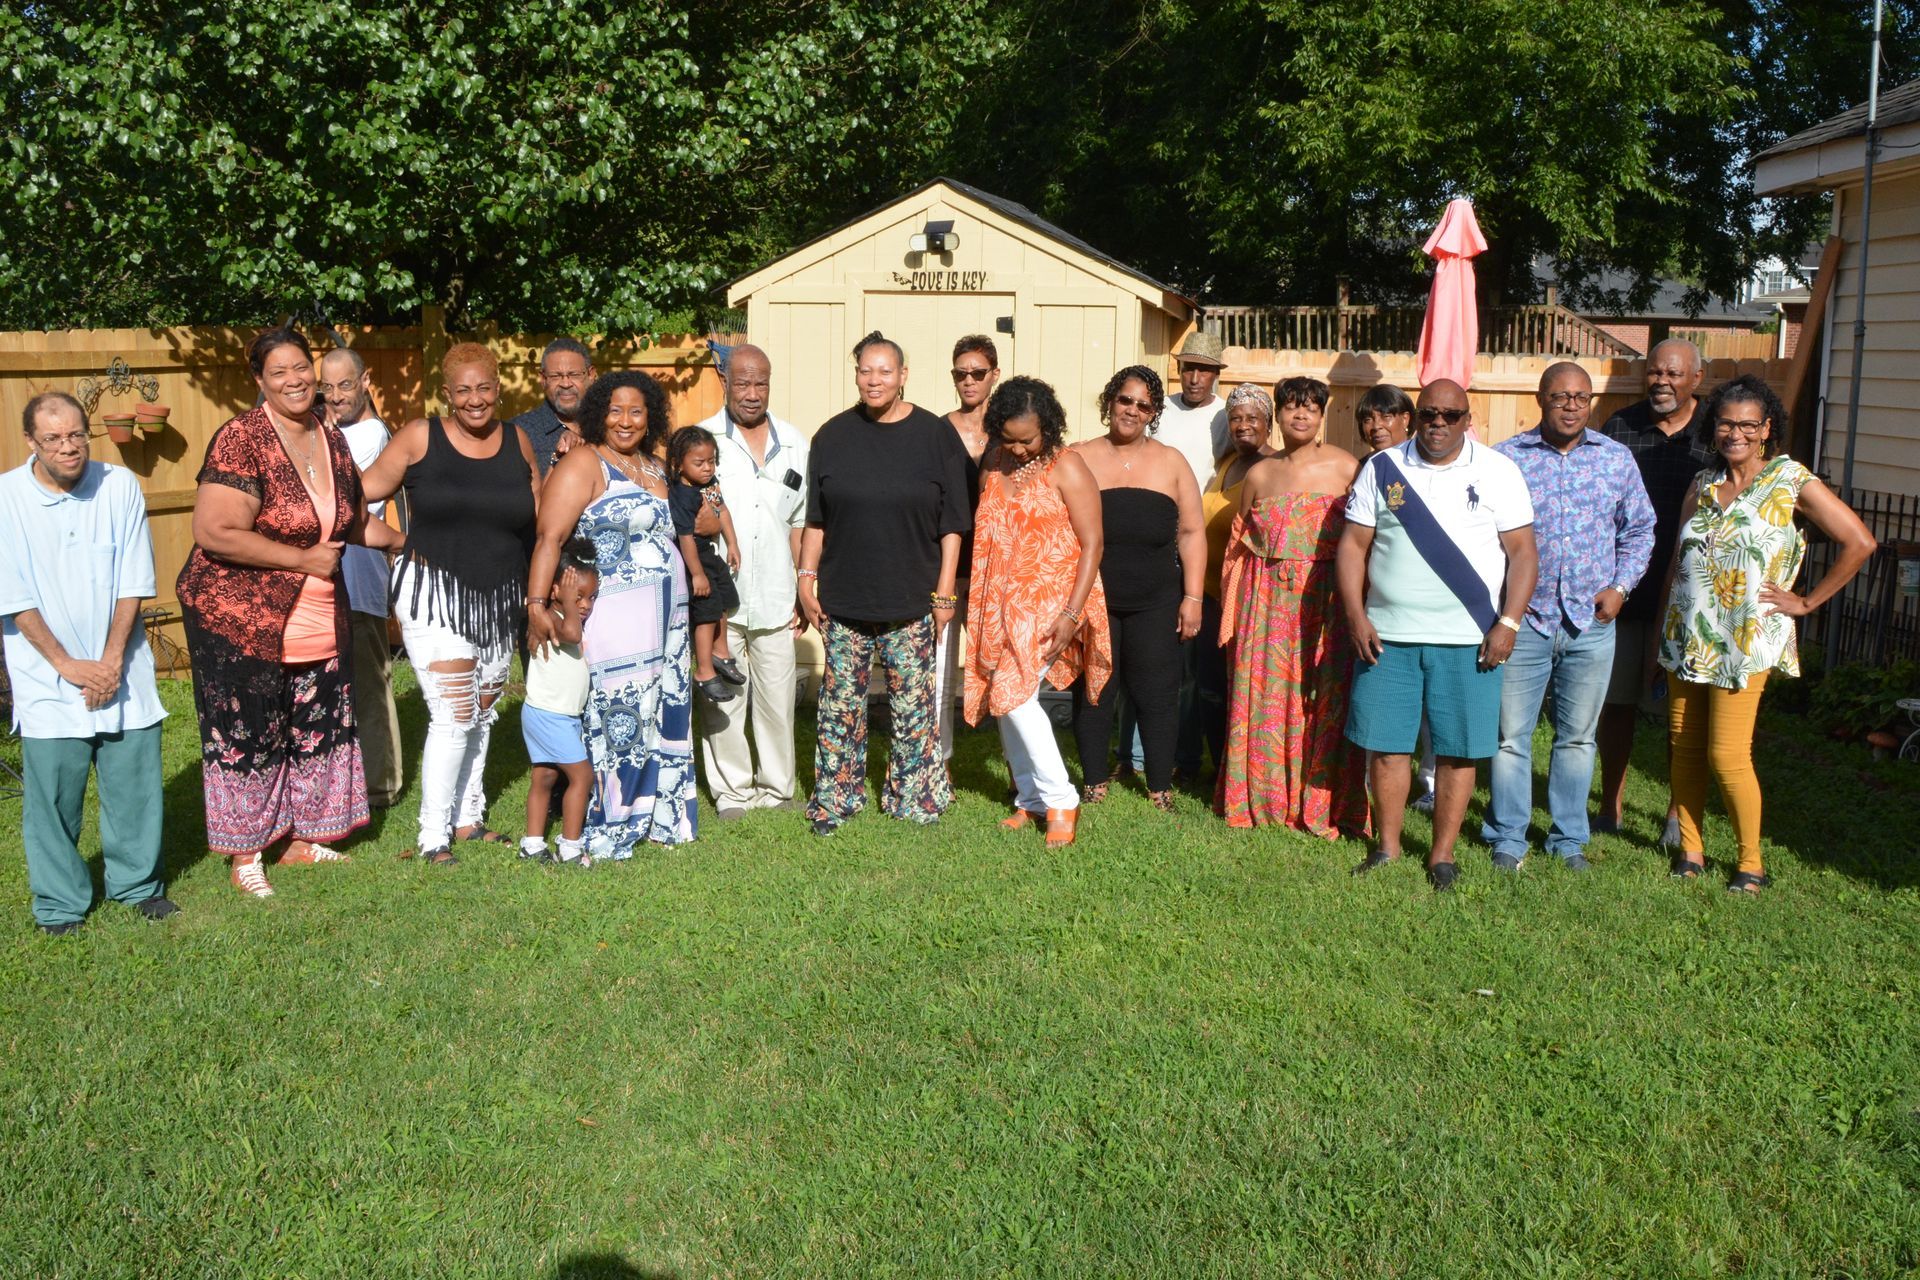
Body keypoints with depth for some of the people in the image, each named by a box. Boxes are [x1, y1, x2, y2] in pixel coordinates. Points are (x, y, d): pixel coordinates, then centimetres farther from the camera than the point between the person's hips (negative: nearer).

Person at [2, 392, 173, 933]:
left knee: (136, 781, 7)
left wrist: (113, 660, -7)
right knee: (53, 791, 3)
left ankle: (139, 883, 26)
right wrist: (68, 665, -10)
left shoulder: (120, 487, -3)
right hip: (47, 679, -1)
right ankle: (60, 903, 20)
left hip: (121, 670, 2)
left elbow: (133, 584, -1)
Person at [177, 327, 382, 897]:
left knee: (314, 729, 14)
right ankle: (246, 855, 19)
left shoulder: (332, 440, 7)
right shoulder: (242, 439, -16)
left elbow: (352, 522, 22)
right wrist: (304, 559, -19)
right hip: (240, 618, -7)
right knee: (247, 736, 4)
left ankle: (301, 839, 31)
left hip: (320, 622, 7)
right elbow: (214, 533, -24)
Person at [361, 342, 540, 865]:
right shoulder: (421, 436, -6)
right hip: (435, 596, -5)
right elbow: (369, 487, 0)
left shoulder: (517, 441, 5)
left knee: (482, 713, 14)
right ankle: (432, 837, 3)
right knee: (454, 715, -9)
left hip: (498, 601, 5)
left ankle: (467, 818, 30)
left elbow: (537, 517, 13)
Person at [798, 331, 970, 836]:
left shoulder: (935, 435, -1)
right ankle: (834, 799, 17)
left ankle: (914, 796, 18)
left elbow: (951, 524, 0)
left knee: (913, 702, 4)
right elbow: (815, 518, 10)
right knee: (840, 701, 6)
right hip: (844, 598, 2)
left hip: (911, 600, -2)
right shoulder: (833, 436, 5)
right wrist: (807, 577, 2)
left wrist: (945, 589, -4)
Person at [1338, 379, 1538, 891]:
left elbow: (1522, 551, 0)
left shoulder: (1498, 472, 2)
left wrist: (1508, 623, -9)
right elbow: (1353, 545, 5)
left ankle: (1442, 854, 16)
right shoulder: (1381, 469, 5)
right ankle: (1387, 846, 20)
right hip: (1388, 635, 1)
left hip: (1469, 639, -1)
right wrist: (1356, 617, -5)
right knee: (1385, 743, 5)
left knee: (1457, 750, 3)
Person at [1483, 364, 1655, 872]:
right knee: (1510, 736, 4)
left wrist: (1620, 586, 0)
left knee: (1578, 736, 12)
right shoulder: (1505, 459, -2)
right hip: (1522, 620, -2)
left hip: (1591, 623, 2)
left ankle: (1569, 839, 25)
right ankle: (1508, 838, 18)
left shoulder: (1618, 459, 5)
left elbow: (1639, 530, 14)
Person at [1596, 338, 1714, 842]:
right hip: (1622, 593, 1)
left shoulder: (1717, 434, 0)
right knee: (1616, 702, 9)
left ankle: (1679, 813, 21)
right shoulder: (1619, 428, 3)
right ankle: (1610, 807, 22)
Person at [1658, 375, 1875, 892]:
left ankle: (1751, 863, 10)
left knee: (1727, 755, -6)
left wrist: (1806, 603, -5)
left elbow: (1860, 543, -6)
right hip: (1687, 635, 5)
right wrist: (1663, 631, 12)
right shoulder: (1702, 484, 10)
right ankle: (1690, 848, 22)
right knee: (1684, 747, 8)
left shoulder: (1790, 481, -4)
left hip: (1745, 640, -5)